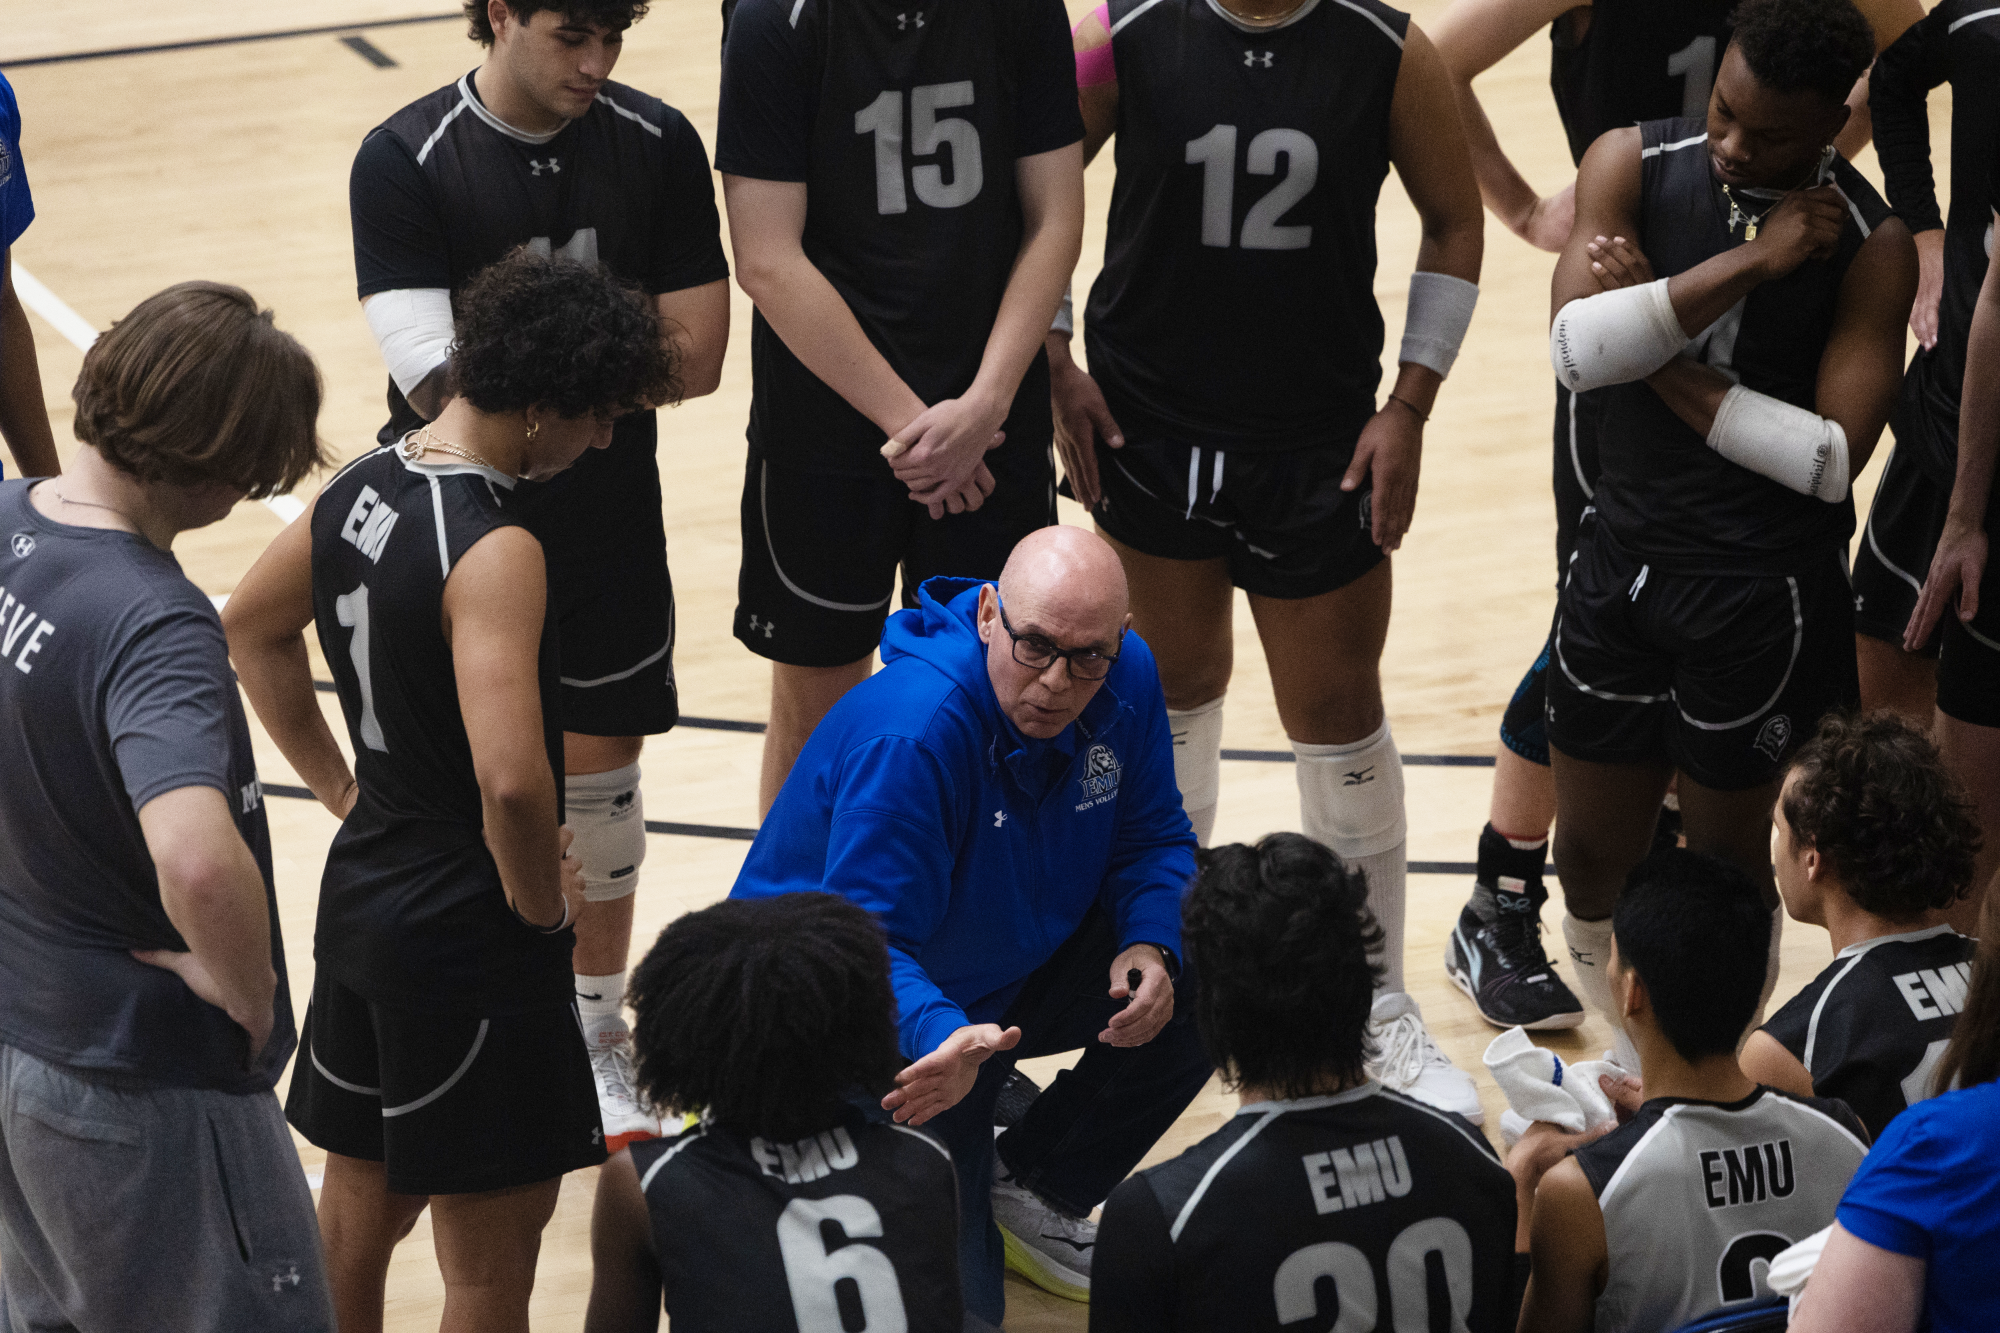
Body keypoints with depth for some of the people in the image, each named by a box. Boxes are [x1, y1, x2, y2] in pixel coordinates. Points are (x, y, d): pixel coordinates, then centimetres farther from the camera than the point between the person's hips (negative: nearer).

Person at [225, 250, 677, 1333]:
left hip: (361, 889, 9)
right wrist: (542, 902, -17)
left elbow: (252, 625, 19)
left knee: (359, 1198, 24)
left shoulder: (362, 488, 1)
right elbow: (511, 778, -36)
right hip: (470, 938, -9)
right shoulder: (495, 551, -26)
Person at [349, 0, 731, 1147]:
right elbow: (434, 381, -24)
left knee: (600, 774, 11)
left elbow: (695, 360, -9)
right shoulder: (405, 162, -14)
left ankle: (596, 1033, 28)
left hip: (604, 523, 2)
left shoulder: (658, 145, -6)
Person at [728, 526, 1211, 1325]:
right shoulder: (907, 736, -33)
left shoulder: (1123, 680, -11)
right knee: (952, 1306, -16)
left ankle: (1037, 1195, 5)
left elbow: (1152, 840, 1)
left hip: (1010, 975, 7)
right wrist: (942, 1039, -55)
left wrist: (1151, 945, -22)